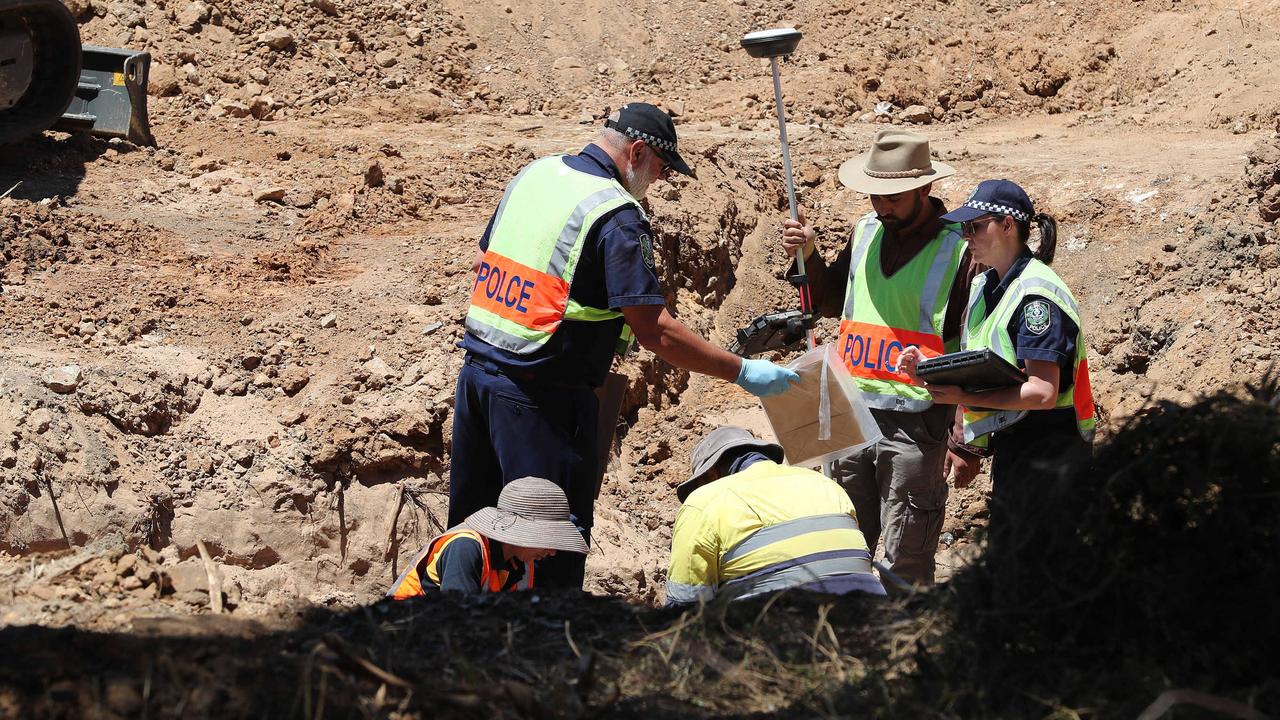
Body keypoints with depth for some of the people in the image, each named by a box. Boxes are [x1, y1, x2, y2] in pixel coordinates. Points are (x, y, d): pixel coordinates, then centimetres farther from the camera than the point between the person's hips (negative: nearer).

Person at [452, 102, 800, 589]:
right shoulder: (617, 217, -15)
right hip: (541, 397, -8)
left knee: (472, 523, 18)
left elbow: (482, 262, 19)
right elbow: (654, 331, -19)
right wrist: (743, 372, -13)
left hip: (477, 368, 8)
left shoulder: (533, 174, 9)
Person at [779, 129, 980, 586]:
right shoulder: (865, 231, 9)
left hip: (916, 426, -6)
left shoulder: (959, 250, -10)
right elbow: (833, 303, 26)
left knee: (906, 567, -1)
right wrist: (809, 257, 7)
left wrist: (966, 442, -15)